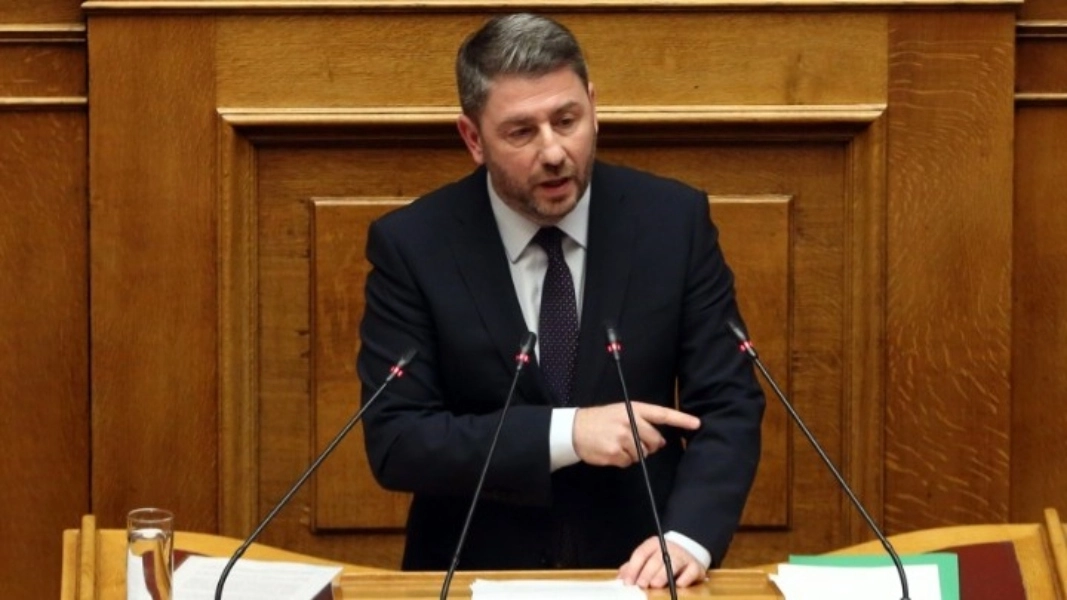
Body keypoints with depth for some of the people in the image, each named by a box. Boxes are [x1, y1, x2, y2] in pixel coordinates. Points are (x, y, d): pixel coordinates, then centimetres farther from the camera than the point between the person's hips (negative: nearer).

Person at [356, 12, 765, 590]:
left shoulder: (675, 220, -2)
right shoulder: (410, 244, -5)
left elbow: (728, 405, -2)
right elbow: (394, 440, -9)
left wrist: (687, 536, -19)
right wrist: (564, 434, -20)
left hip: (636, 568, 1)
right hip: (476, 573, -1)